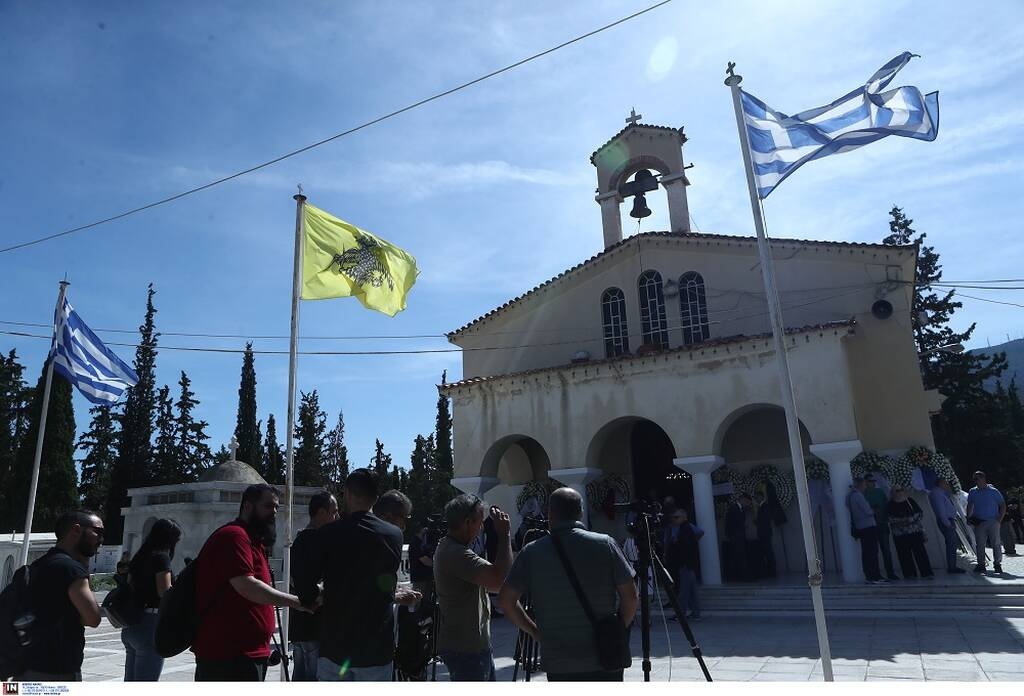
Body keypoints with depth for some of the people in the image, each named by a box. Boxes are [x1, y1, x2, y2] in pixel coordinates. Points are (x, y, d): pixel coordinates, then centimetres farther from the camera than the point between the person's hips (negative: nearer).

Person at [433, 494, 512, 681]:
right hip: (465, 650, -11)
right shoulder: (456, 553, -25)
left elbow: (491, 583, 16)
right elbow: (499, 580, -34)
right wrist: (503, 535, -26)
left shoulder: (448, 547, 10)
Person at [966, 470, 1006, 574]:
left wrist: (1000, 519, -3)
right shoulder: (973, 492, 7)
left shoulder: (993, 491, -1)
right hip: (979, 522, 2)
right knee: (979, 545, 1)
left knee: (995, 544, 0)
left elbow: (1003, 505, 4)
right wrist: (969, 517, 7)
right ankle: (981, 565, 7)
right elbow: (970, 506, 17)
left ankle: (997, 564, 9)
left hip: (993, 522, -2)